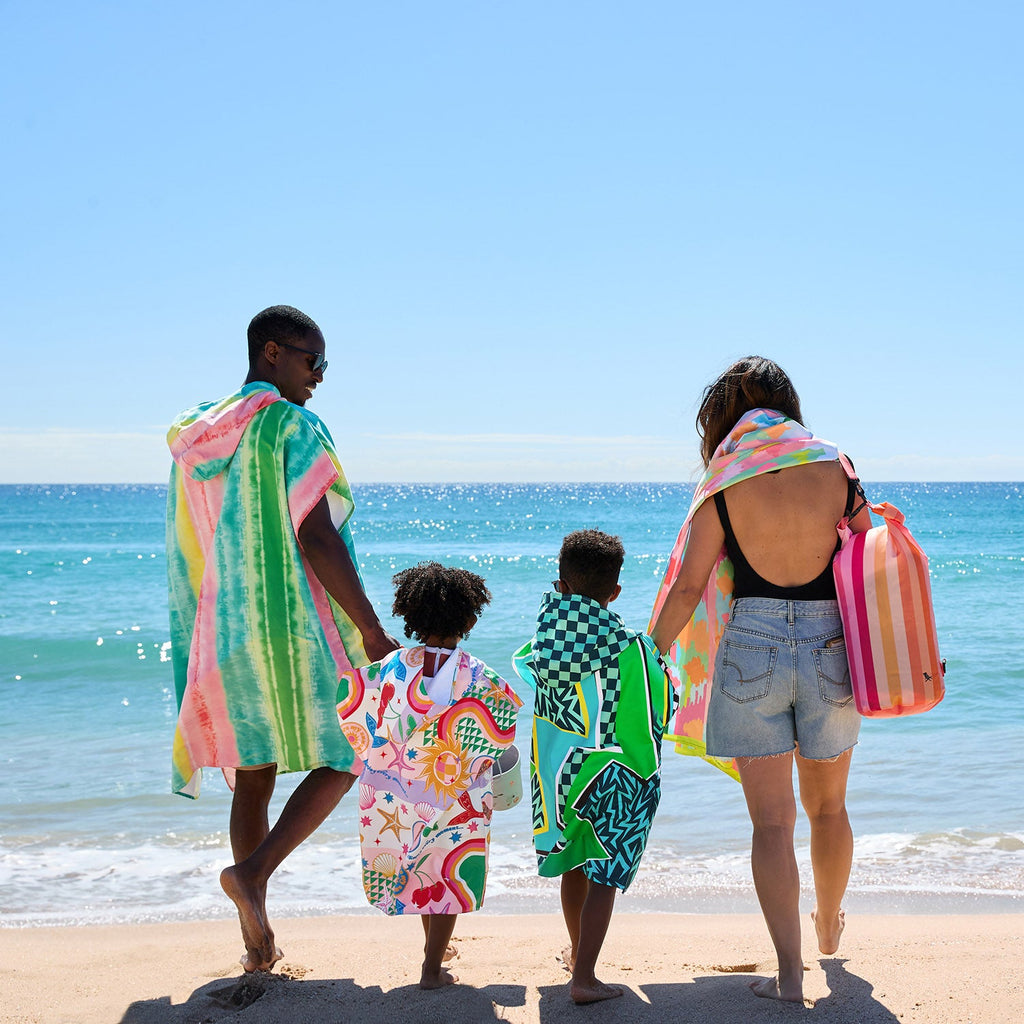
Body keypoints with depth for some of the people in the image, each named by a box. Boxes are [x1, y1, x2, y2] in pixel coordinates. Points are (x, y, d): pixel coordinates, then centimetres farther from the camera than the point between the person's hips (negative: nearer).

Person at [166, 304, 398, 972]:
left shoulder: (197, 435, 12)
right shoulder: (293, 425, -10)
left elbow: (192, 549, 15)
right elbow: (315, 538, -17)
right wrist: (372, 631, -14)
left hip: (226, 633, 7)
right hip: (297, 629, -7)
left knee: (253, 780, 12)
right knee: (343, 757, 9)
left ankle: (258, 943, 16)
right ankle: (254, 872, -9)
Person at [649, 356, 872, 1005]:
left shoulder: (726, 483, -5)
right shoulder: (836, 467, 0)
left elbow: (689, 588, -6)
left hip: (752, 649, -2)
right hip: (830, 647, 2)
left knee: (772, 822, 4)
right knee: (829, 807, 21)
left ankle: (789, 973, 3)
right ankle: (830, 929, 42)